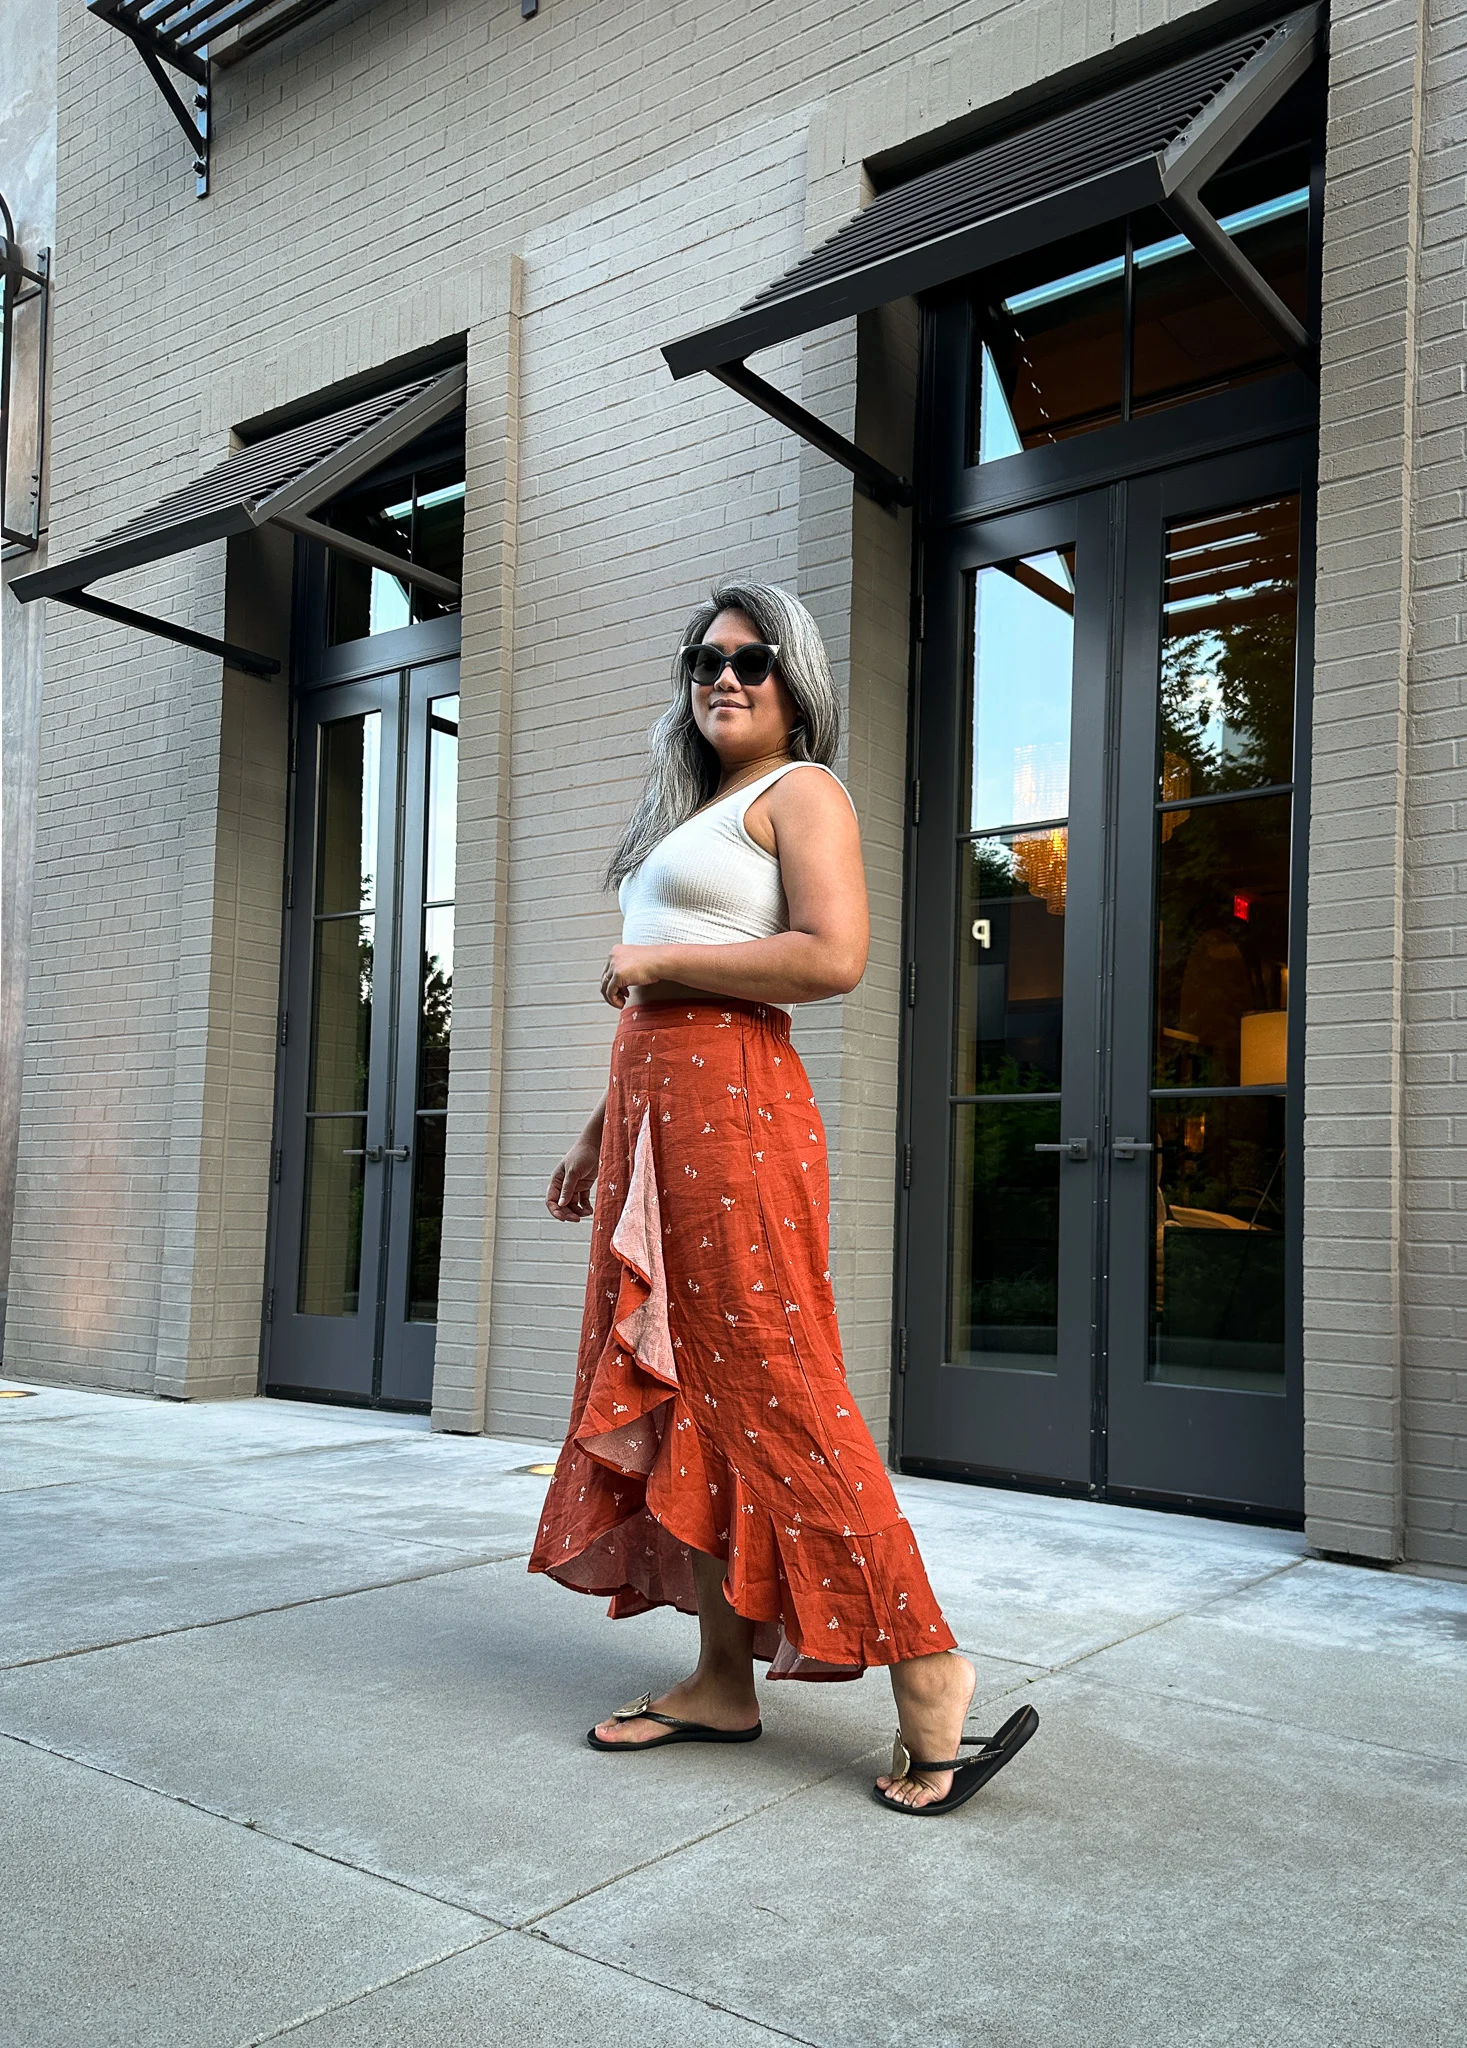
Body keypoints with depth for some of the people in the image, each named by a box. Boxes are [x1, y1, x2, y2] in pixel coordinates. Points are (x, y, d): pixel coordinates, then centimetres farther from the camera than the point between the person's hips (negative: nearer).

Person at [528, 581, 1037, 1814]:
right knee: (676, 1392, 7)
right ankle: (723, 1681, 14)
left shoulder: (800, 792, -1)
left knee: (768, 1388, -10)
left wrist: (658, 960, -10)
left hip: (731, 1100, -9)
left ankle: (927, 1673, -1)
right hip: (655, 1107, 9)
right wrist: (601, 1134, 23)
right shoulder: (689, 815, 24)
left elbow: (835, 957, -17)